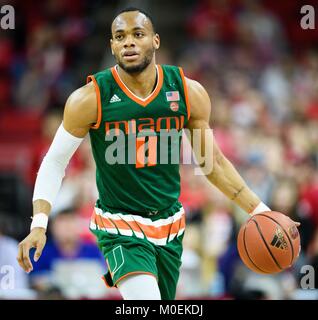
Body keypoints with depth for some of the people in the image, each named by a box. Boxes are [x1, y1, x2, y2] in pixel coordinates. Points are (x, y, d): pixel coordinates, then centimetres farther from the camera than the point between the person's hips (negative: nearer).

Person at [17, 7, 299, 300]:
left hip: (169, 225, 4)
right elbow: (55, 162, -5)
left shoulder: (189, 93, -5)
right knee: (145, 298, -28)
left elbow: (212, 161, 7)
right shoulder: (91, 99, -14)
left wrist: (259, 210, 1)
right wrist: (38, 225, -17)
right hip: (120, 227, -4)